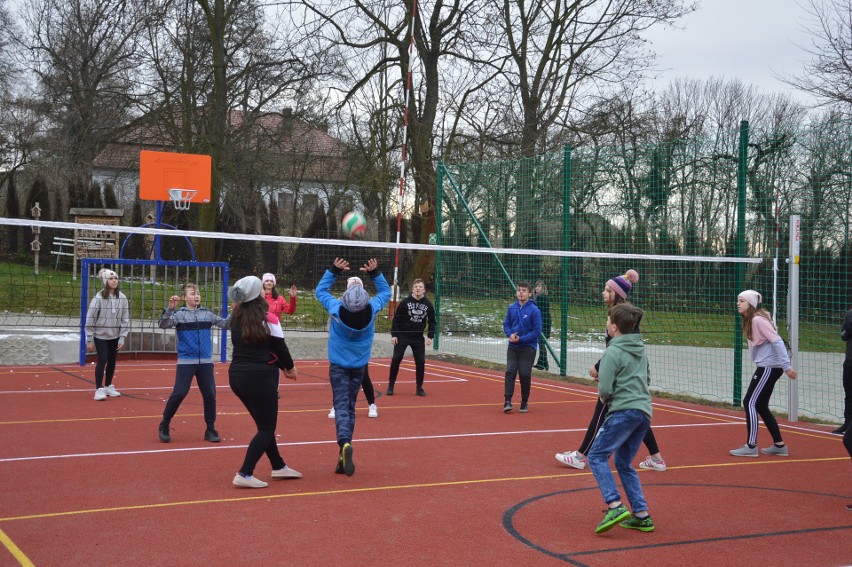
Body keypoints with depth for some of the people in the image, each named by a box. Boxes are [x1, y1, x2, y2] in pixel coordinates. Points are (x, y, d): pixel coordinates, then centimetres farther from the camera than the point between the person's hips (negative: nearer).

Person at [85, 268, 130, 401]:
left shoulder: (122, 298, -5)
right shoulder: (99, 298, -15)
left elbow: (125, 319, 0)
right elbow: (90, 319, -12)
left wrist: (122, 338, -3)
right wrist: (89, 340, -11)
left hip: (115, 336, 4)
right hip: (100, 335, -4)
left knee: (112, 361, 11)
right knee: (102, 360, -9)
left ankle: (108, 386, 26)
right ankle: (99, 389, -4)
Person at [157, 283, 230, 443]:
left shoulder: (207, 313, 8)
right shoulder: (179, 314, -3)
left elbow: (225, 324, 9)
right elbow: (163, 325, -16)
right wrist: (170, 309, -30)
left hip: (206, 361, 4)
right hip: (186, 361, -4)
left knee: (210, 394, 5)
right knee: (179, 393, -8)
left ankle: (210, 429, 16)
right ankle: (164, 426, 9)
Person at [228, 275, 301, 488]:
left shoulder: (236, 318, 7)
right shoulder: (267, 319, -12)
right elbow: (279, 347, -7)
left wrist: (282, 366, 16)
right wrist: (290, 367, 13)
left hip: (237, 375, 7)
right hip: (260, 377, -7)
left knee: (264, 424, 20)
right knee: (266, 428, 3)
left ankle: (278, 466, 32)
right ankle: (244, 475, -5)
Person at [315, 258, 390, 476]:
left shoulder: (336, 309, -18)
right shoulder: (371, 311, -14)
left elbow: (320, 290, 2)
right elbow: (385, 292, 8)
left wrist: (334, 271, 3)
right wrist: (375, 273, 6)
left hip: (338, 366, -2)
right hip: (359, 366, 2)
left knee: (341, 406, -5)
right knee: (350, 406, 12)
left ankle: (344, 443, -31)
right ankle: (343, 457, 12)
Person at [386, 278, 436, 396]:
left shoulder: (428, 304, -2)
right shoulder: (405, 302, -8)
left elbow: (432, 321, 6)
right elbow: (396, 318, -4)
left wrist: (430, 336, -3)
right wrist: (393, 335, -8)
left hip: (418, 338, 2)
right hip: (402, 336, -2)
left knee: (420, 362, -1)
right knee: (396, 360, -5)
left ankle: (419, 387, 12)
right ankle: (390, 386, 7)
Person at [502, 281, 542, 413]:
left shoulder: (534, 310, -10)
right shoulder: (511, 308, 3)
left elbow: (537, 331, -10)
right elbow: (506, 324, 12)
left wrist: (521, 339, -17)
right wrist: (510, 334, -9)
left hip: (528, 347, -3)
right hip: (513, 346, 3)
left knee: (525, 374, 0)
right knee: (510, 371, -8)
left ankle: (525, 403, 15)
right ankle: (507, 401, -10)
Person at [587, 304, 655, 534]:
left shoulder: (613, 352, -9)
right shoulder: (641, 350, 17)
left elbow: (605, 390, -13)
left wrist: (603, 396, 9)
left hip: (624, 411, -8)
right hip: (644, 412, 9)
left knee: (597, 456, -5)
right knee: (623, 463, 17)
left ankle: (615, 506, -19)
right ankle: (642, 515, 12)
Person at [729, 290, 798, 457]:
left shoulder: (758, 319, -15)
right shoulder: (750, 320, 13)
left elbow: (777, 342, -20)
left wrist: (786, 366, -24)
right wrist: (784, 367, 13)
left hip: (769, 367, -10)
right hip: (766, 367, 10)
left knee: (750, 402, -9)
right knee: (761, 406, 13)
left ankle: (751, 446, -7)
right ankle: (779, 445, 20)